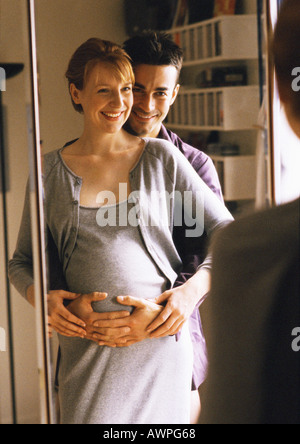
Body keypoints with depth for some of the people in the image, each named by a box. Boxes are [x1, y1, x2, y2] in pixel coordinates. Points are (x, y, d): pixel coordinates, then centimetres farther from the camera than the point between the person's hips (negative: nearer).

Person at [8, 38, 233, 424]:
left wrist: (191, 291, -8)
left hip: (160, 339, 0)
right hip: (86, 347, 1)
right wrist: (40, 295, -6)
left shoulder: (162, 159, 4)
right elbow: (22, 260, 14)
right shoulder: (51, 171, 6)